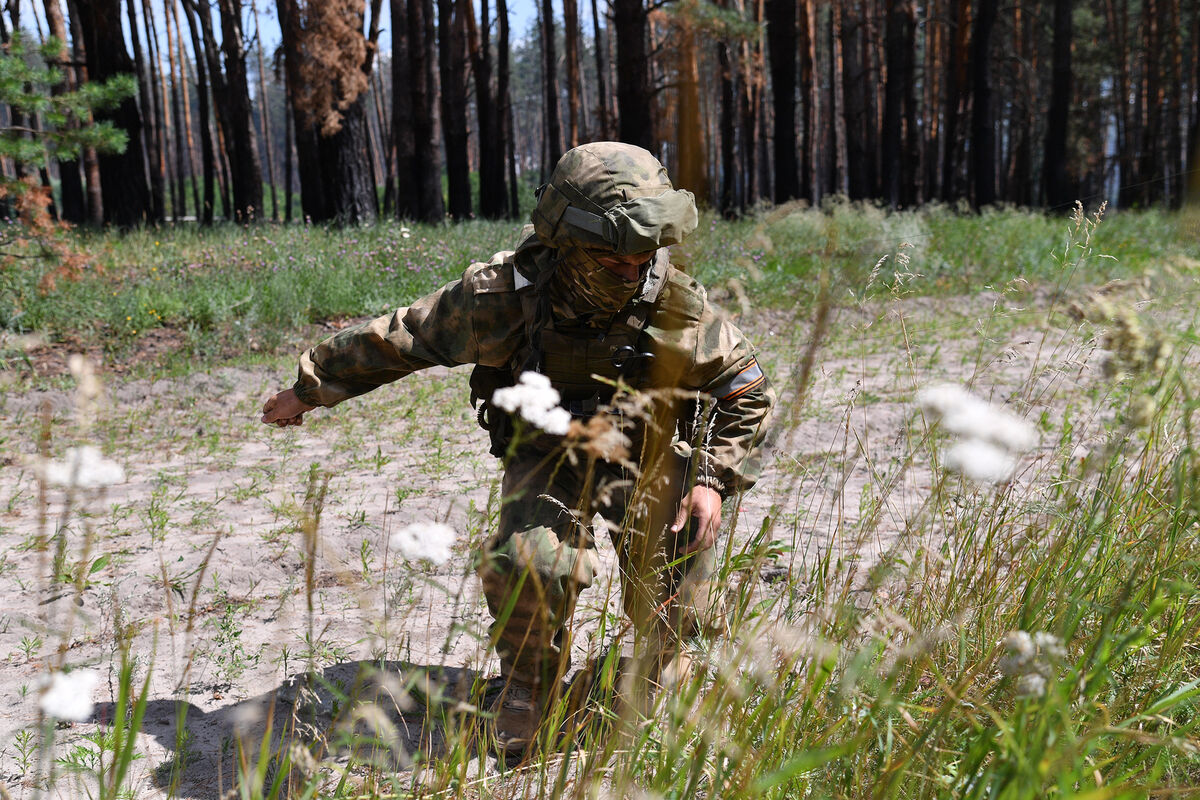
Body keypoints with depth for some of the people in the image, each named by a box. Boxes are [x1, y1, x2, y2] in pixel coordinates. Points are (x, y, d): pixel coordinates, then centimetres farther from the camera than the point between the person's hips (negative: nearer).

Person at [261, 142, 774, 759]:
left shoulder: (677, 307, -22)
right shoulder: (503, 295, -25)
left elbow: (747, 390, -5)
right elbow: (395, 340, -10)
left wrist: (714, 478, -16)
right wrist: (310, 388, 1)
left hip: (650, 457, 1)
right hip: (550, 452, -1)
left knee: (670, 609, -3)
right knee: (527, 563, -29)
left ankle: (659, 660, 38)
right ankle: (529, 684, 4)